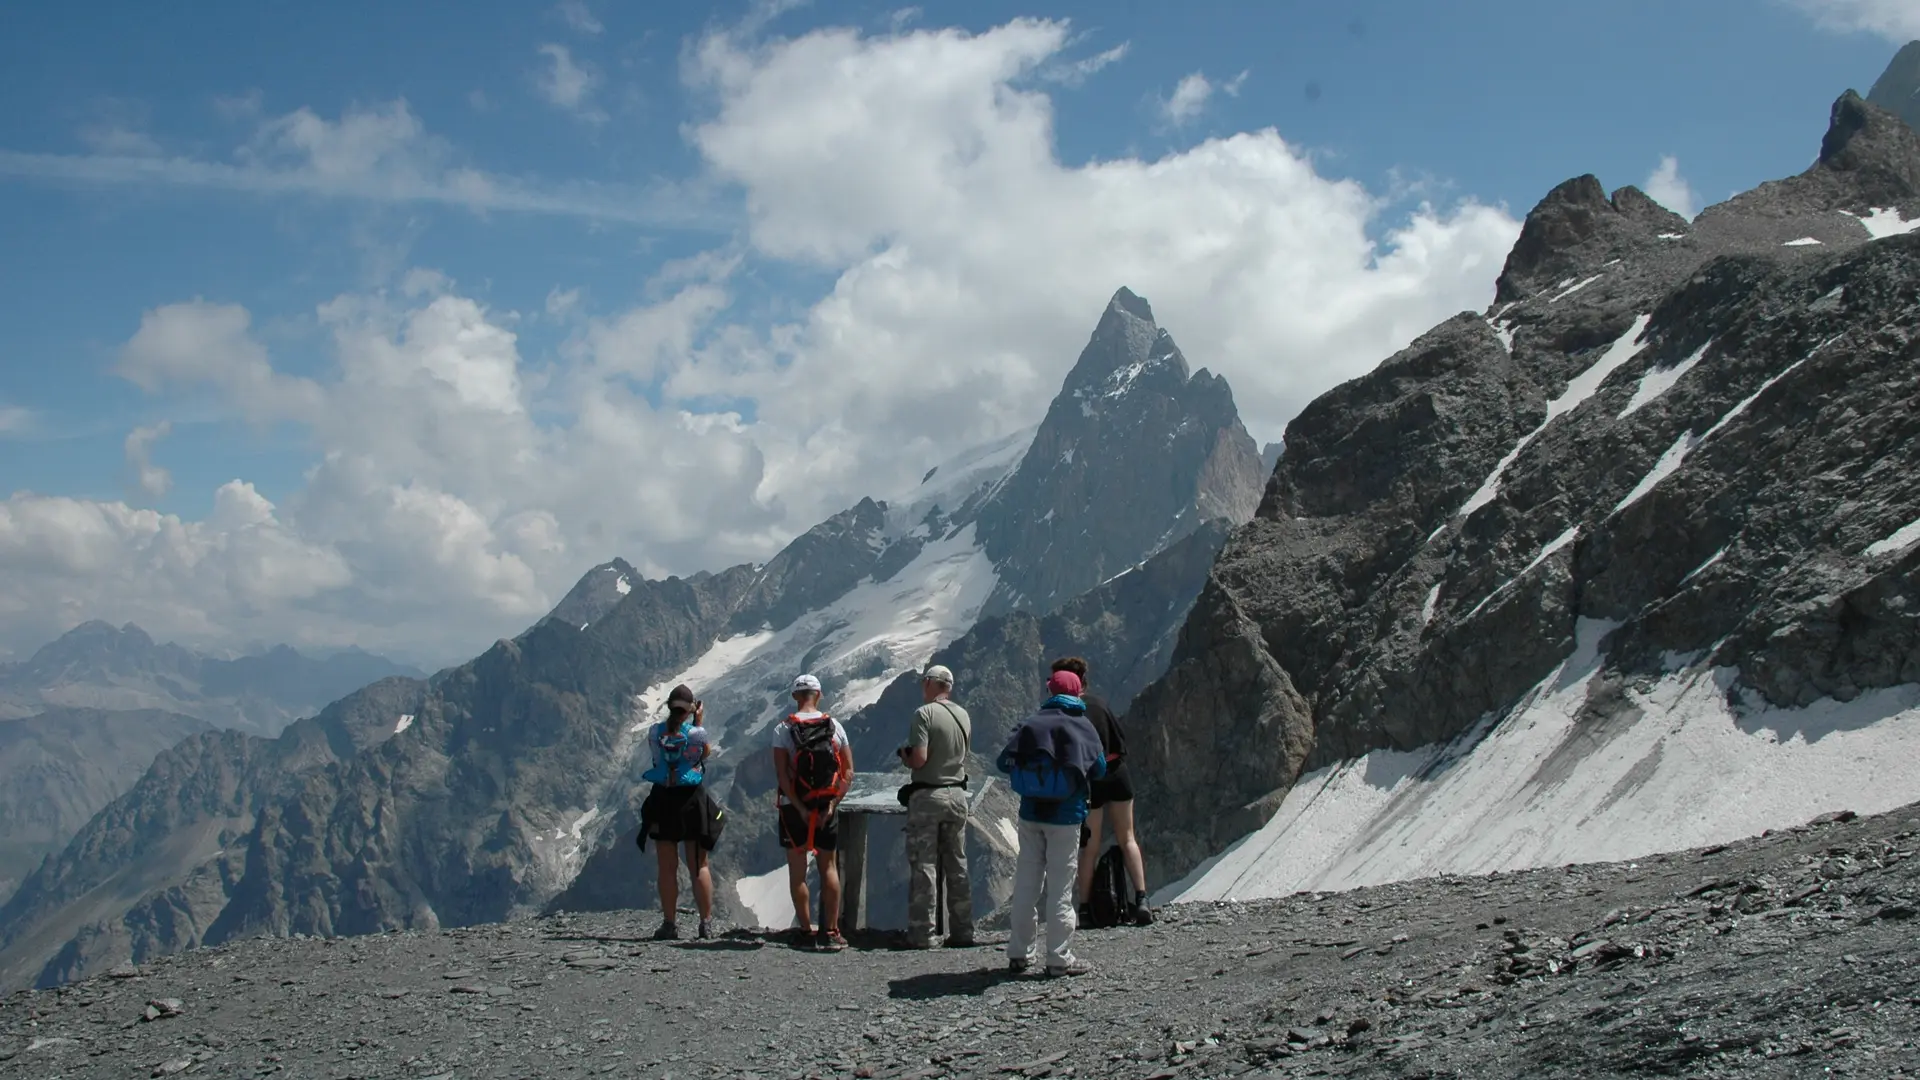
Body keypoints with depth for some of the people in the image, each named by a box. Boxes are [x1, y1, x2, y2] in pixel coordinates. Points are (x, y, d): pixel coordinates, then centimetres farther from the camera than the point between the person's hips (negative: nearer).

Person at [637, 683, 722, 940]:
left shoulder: (654, 732, -5)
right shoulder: (697, 733, -11)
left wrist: (675, 718, 13)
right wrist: (698, 722, 12)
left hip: (662, 800, 1)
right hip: (692, 800, -1)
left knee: (667, 868, 7)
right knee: (699, 866, 7)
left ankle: (669, 924, 6)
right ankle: (706, 923, 8)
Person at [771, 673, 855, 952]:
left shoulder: (783, 729, -6)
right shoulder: (834, 726, 1)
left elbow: (781, 775, -14)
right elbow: (848, 772, -4)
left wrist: (801, 809, -13)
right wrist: (832, 804, -6)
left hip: (794, 807, -2)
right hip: (827, 806, 2)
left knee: (797, 869, 7)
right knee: (828, 867, 10)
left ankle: (805, 931, 6)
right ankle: (831, 933, 5)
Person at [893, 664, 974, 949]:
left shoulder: (924, 714, -12)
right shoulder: (964, 716, 8)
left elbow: (919, 759, -20)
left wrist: (904, 756, 2)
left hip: (927, 795, -6)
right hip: (957, 794, 6)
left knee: (923, 866, -2)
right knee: (957, 865, 11)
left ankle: (921, 934, -3)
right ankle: (962, 931, 12)